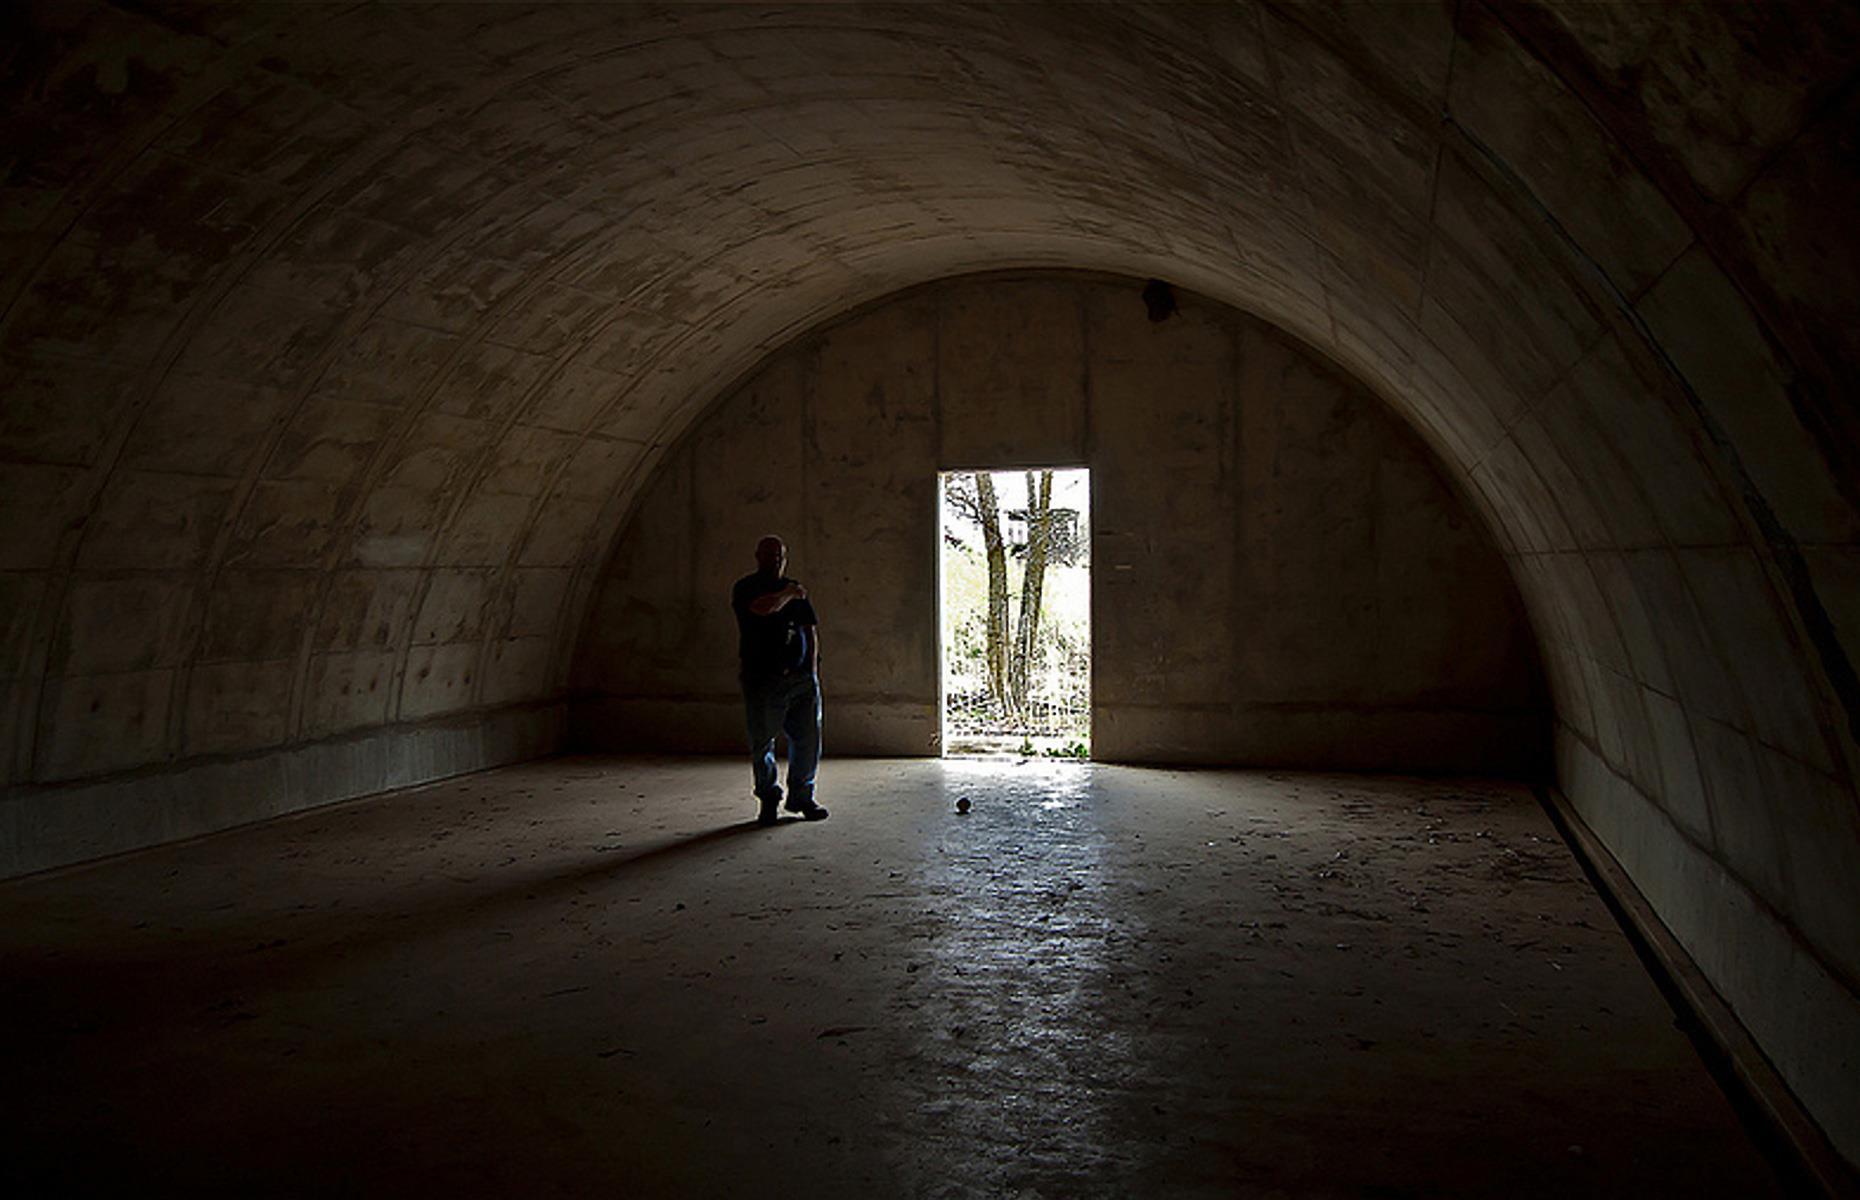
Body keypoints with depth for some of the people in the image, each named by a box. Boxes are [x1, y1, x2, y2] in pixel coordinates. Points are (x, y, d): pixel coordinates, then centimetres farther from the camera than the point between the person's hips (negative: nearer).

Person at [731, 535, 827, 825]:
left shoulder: (795, 590, 16)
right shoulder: (745, 588, 0)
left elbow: (811, 630, 18)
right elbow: (762, 608, -23)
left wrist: (812, 668, 8)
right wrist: (788, 594, -7)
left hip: (801, 678, 4)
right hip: (762, 679, -4)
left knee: (808, 739, 4)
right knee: (762, 744, 2)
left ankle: (801, 796, 19)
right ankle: (768, 799, 18)